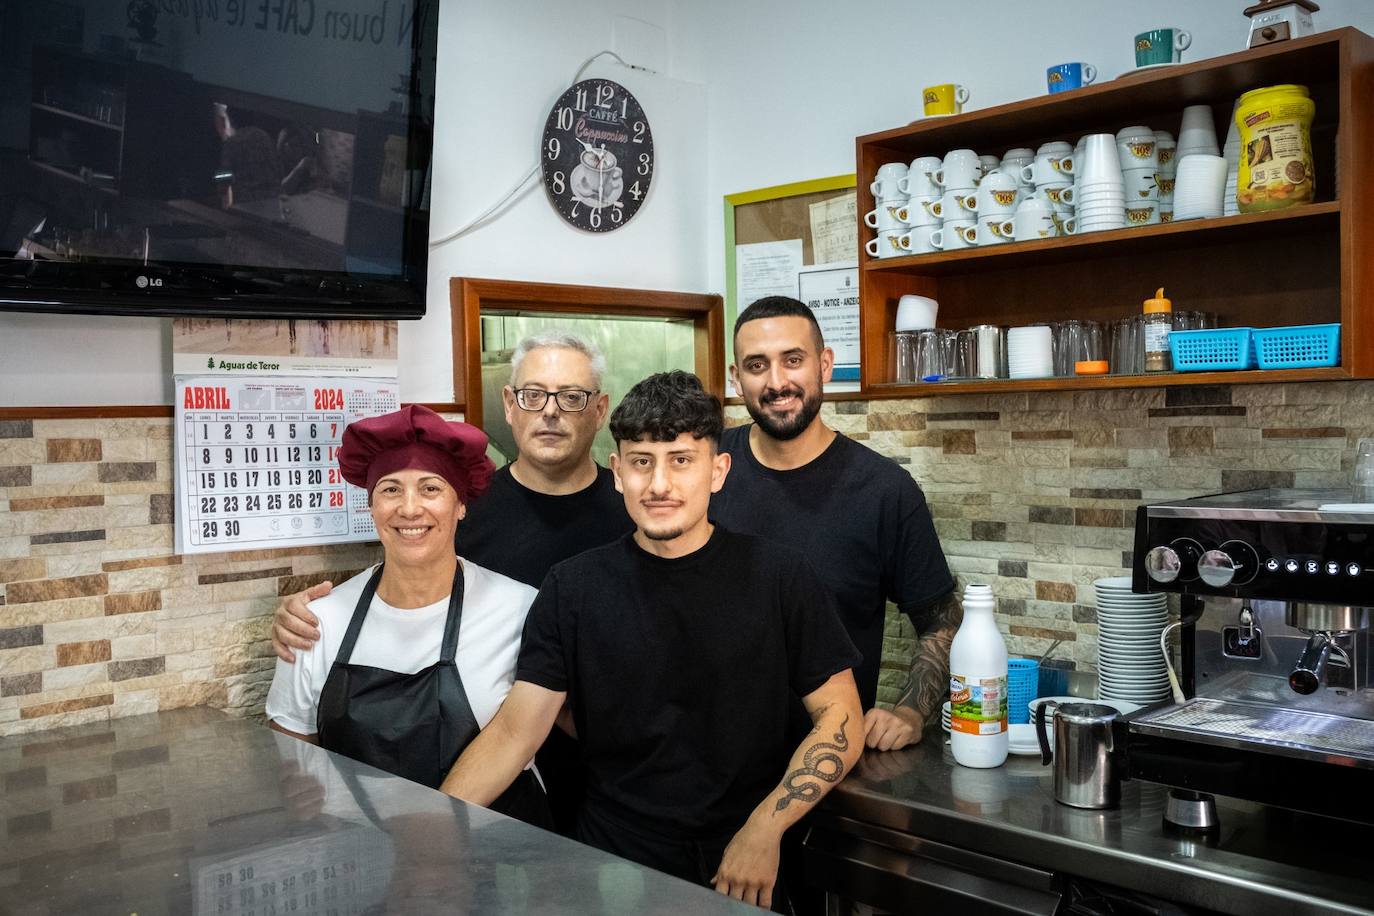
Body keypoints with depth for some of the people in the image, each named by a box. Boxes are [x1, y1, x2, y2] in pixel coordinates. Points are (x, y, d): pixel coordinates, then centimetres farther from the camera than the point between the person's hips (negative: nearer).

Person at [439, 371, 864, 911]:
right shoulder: (573, 589, -1)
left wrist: (764, 830, -13)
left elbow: (840, 721, -3)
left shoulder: (778, 577, -5)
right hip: (614, 869, 1)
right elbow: (514, 731, -4)